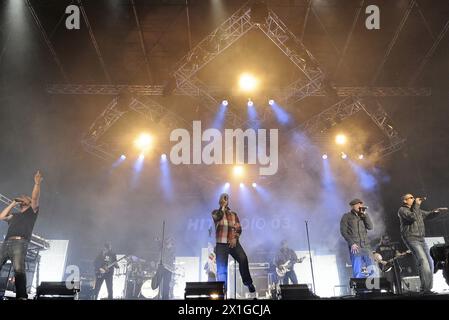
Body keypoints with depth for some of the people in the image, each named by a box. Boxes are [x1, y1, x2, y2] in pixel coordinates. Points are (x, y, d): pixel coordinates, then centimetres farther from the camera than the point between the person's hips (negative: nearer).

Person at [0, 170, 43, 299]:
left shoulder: (31, 212, 18)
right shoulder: (15, 215, 33)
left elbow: (35, 198, 4)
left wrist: (37, 183, -7)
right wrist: (13, 203, 26)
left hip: (20, 243, -6)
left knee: (19, 269, -24)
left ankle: (22, 296, -34)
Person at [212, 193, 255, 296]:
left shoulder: (234, 214, 16)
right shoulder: (216, 212, 9)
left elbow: (238, 228, 8)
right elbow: (217, 217, -16)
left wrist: (235, 238, -9)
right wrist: (223, 206, -6)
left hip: (233, 242, 1)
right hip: (221, 244, -1)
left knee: (243, 259, -22)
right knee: (221, 268, -7)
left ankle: (248, 282, -8)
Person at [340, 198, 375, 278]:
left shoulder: (363, 216, 20)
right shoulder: (346, 217, 6)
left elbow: (370, 227, 5)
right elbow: (343, 231, -2)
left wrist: (365, 214, -1)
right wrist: (351, 243, -12)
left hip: (366, 246, 5)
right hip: (355, 247, -5)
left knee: (370, 270, 0)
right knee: (357, 272, -9)